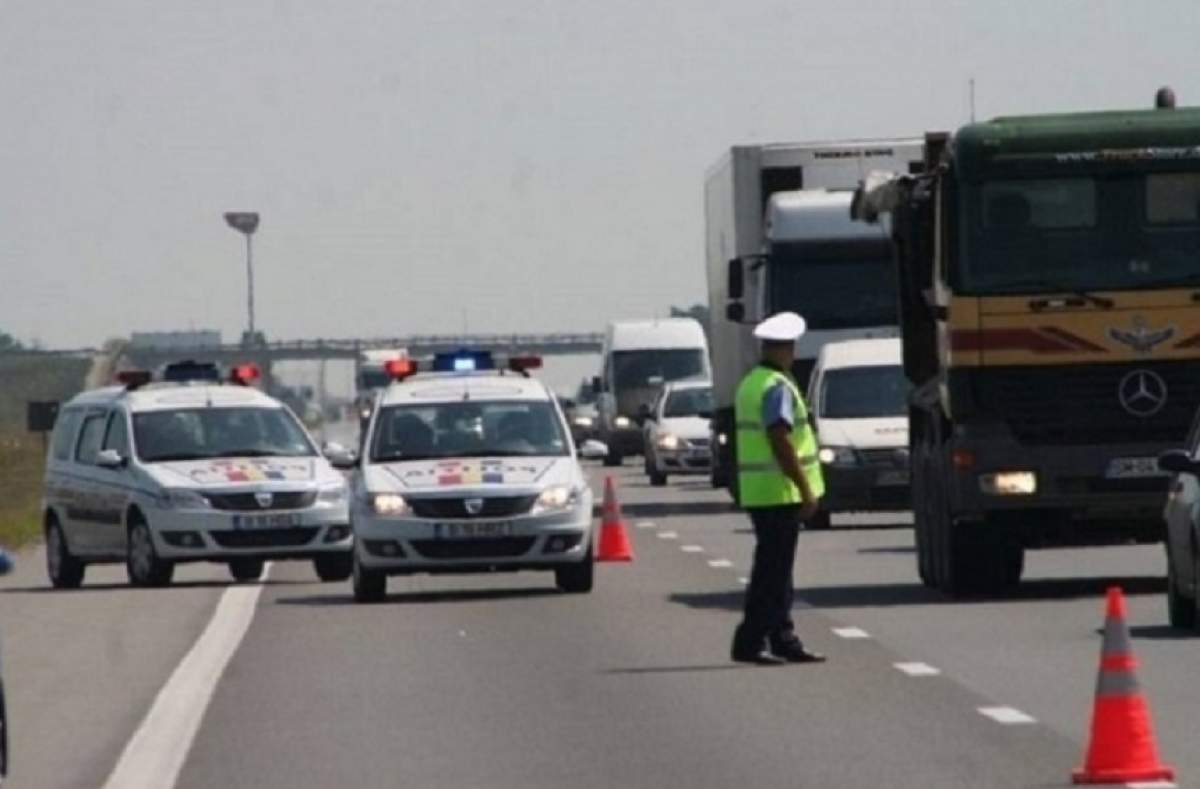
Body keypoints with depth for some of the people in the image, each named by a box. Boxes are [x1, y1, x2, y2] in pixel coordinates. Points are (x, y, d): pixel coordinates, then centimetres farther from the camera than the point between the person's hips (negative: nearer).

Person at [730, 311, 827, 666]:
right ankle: (751, 642, -8)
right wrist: (806, 490, -19)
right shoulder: (777, 388, -15)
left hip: (757, 492, 10)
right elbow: (781, 443, -21)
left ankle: (784, 640, 17)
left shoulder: (750, 383, 15)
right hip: (780, 491, -10)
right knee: (772, 570, -7)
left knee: (775, 569, 13)